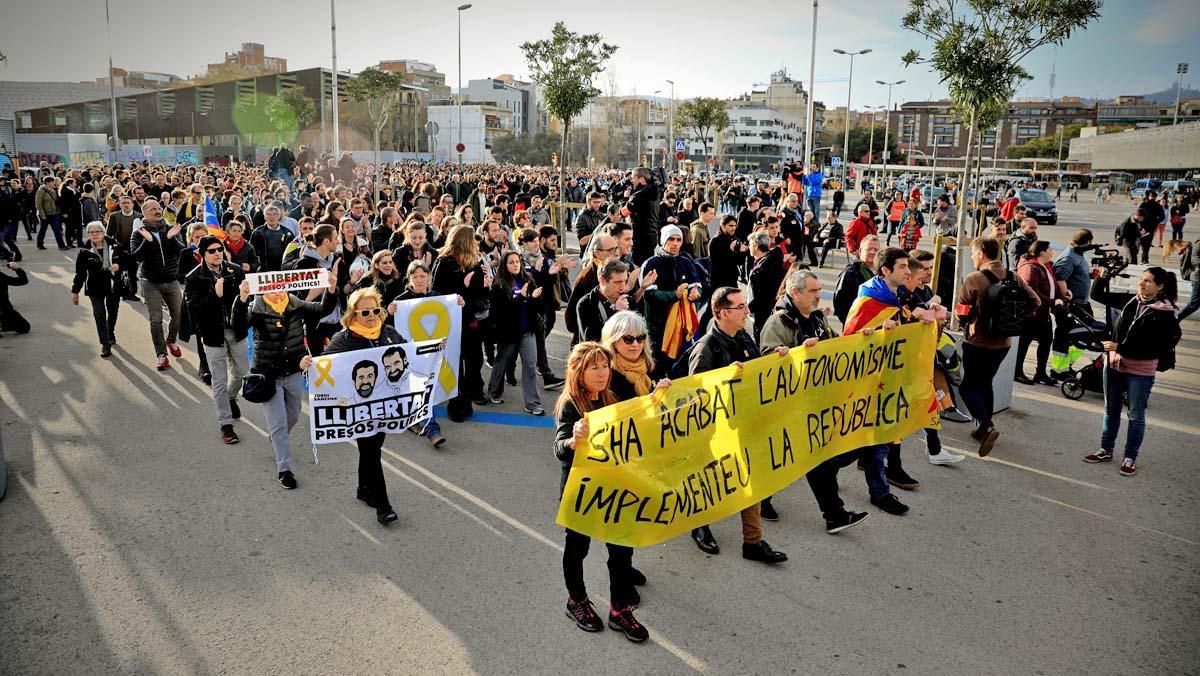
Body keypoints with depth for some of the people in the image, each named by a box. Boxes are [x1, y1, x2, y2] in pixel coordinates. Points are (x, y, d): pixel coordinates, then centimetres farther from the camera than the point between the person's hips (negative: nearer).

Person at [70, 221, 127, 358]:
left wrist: (119, 264, -15)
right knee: (99, 314, -8)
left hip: (114, 285, 2)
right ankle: (105, 344, -5)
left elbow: (126, 256, 7)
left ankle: (111, 334, 40)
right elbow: (80, 273, -2)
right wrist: (75, 291, 0)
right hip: (95, 287, -2)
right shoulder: (84, 251, -6)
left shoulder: (114, 245, -4)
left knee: (113, 311, 15)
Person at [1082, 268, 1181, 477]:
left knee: (1135, 415, 8)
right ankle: (1106, 450, 29)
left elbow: (1153, 347, -20)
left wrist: (1120, 347, -21)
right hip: (1114, 364, 5)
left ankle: (1130, 458, 20)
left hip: (1140, 371, -5)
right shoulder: (1131, 300, 0)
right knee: (1111, 410, 16)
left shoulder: (1164, 314, -14)